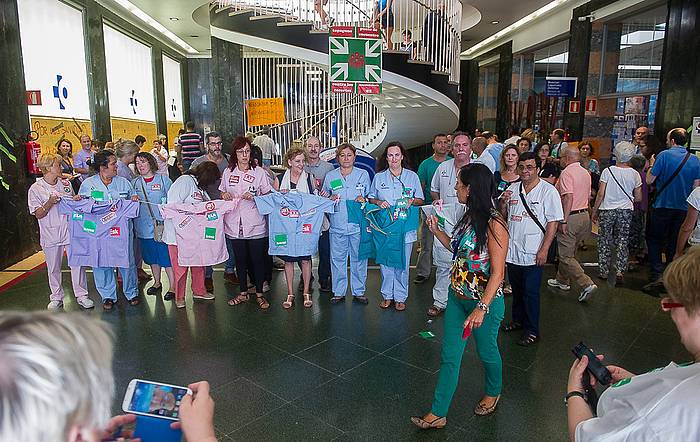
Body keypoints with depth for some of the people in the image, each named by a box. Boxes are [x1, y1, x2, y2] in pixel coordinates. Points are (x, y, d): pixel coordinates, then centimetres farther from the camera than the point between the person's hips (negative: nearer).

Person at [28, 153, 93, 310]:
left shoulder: (66, 184, 7)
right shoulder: (36, 189, -3)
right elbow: (38, 214, -7)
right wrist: (50, 202, -21)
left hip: (70, 230, 2)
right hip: (51, 234, -2)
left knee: (77, 263, 2)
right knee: (53, 268, 8)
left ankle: (81, 295, 11)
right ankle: (56, 298, 21)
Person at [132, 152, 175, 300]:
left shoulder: (163, 179, -2)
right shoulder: (134, 183, 10)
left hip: (162, 225, -4)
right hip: (144, 227, 5)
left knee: (167, 256, -4)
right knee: (151, 256, 16)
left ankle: (172, 286, 5)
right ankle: (157, 283, 32)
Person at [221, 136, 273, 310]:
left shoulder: (259, 171, -1)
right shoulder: (228, 172, 7)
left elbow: (268, 195, 1)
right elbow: (222, 193, 18)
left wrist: (254, 197, -17)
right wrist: (225, 195, -5)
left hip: (255, 224, -3)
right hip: (234, 224, 3)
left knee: (257, 259, 3)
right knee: (240, 260, 12)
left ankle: (259, 294, 17)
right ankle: (243, 293, 26)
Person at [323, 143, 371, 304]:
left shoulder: (363, 174, 6)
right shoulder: (330, 176, 8)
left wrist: (364, 199, -11)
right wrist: (330, 199, -6)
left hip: (358, 225, -1)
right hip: (337, 225, 1)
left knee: (358, 259, 5)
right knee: (337, 259, 4)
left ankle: (358, 292, 17)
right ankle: (339, 292, 16)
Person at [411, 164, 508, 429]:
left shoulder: (493, 223, -22)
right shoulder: (469, 217, 3)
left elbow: (498, 272, -23)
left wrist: (482, 308, -29)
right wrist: (436, 231, 8)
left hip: (485, 301, -7)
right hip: (457, 297, 7)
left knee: (487, 352, 17)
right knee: (449, 356, 9)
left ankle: (493, 393, 46)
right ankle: (438, 414, 18)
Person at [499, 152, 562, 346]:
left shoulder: (548, 191, -8)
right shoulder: (512, 188, 8)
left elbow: (553, 222, -11)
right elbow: (503, 215, 14)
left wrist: (544, 250, -15)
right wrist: (502, 202, -7)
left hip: (533, 253, -5)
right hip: (512, 249, 5)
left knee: (530, 292, 2)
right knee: (516, 288, 18)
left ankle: (532, 330, 16)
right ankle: (518, 320, 35)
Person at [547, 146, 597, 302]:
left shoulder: (566, 173, -14)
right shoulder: (586, 173, 14)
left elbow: (568, 197, -23)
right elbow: (587, 195, 17)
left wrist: (564, 220, -22)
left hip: (571, 217, -9)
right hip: (585, 215, 9)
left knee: (566, 255, -3)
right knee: (570, 252, 20)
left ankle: (587, 284, -11)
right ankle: (562, 280, 31)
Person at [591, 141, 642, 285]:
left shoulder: (608, 171, -9)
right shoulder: (635, 174, -1)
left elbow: (600, 194, -9)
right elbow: (638, 198, 4)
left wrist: (594, 211, 1)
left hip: (607, 210, -2)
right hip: (626, 211, 2)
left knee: (604, 241, 9)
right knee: (623, 242, 9)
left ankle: (603, 271, 15)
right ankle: (619, 271, 3)